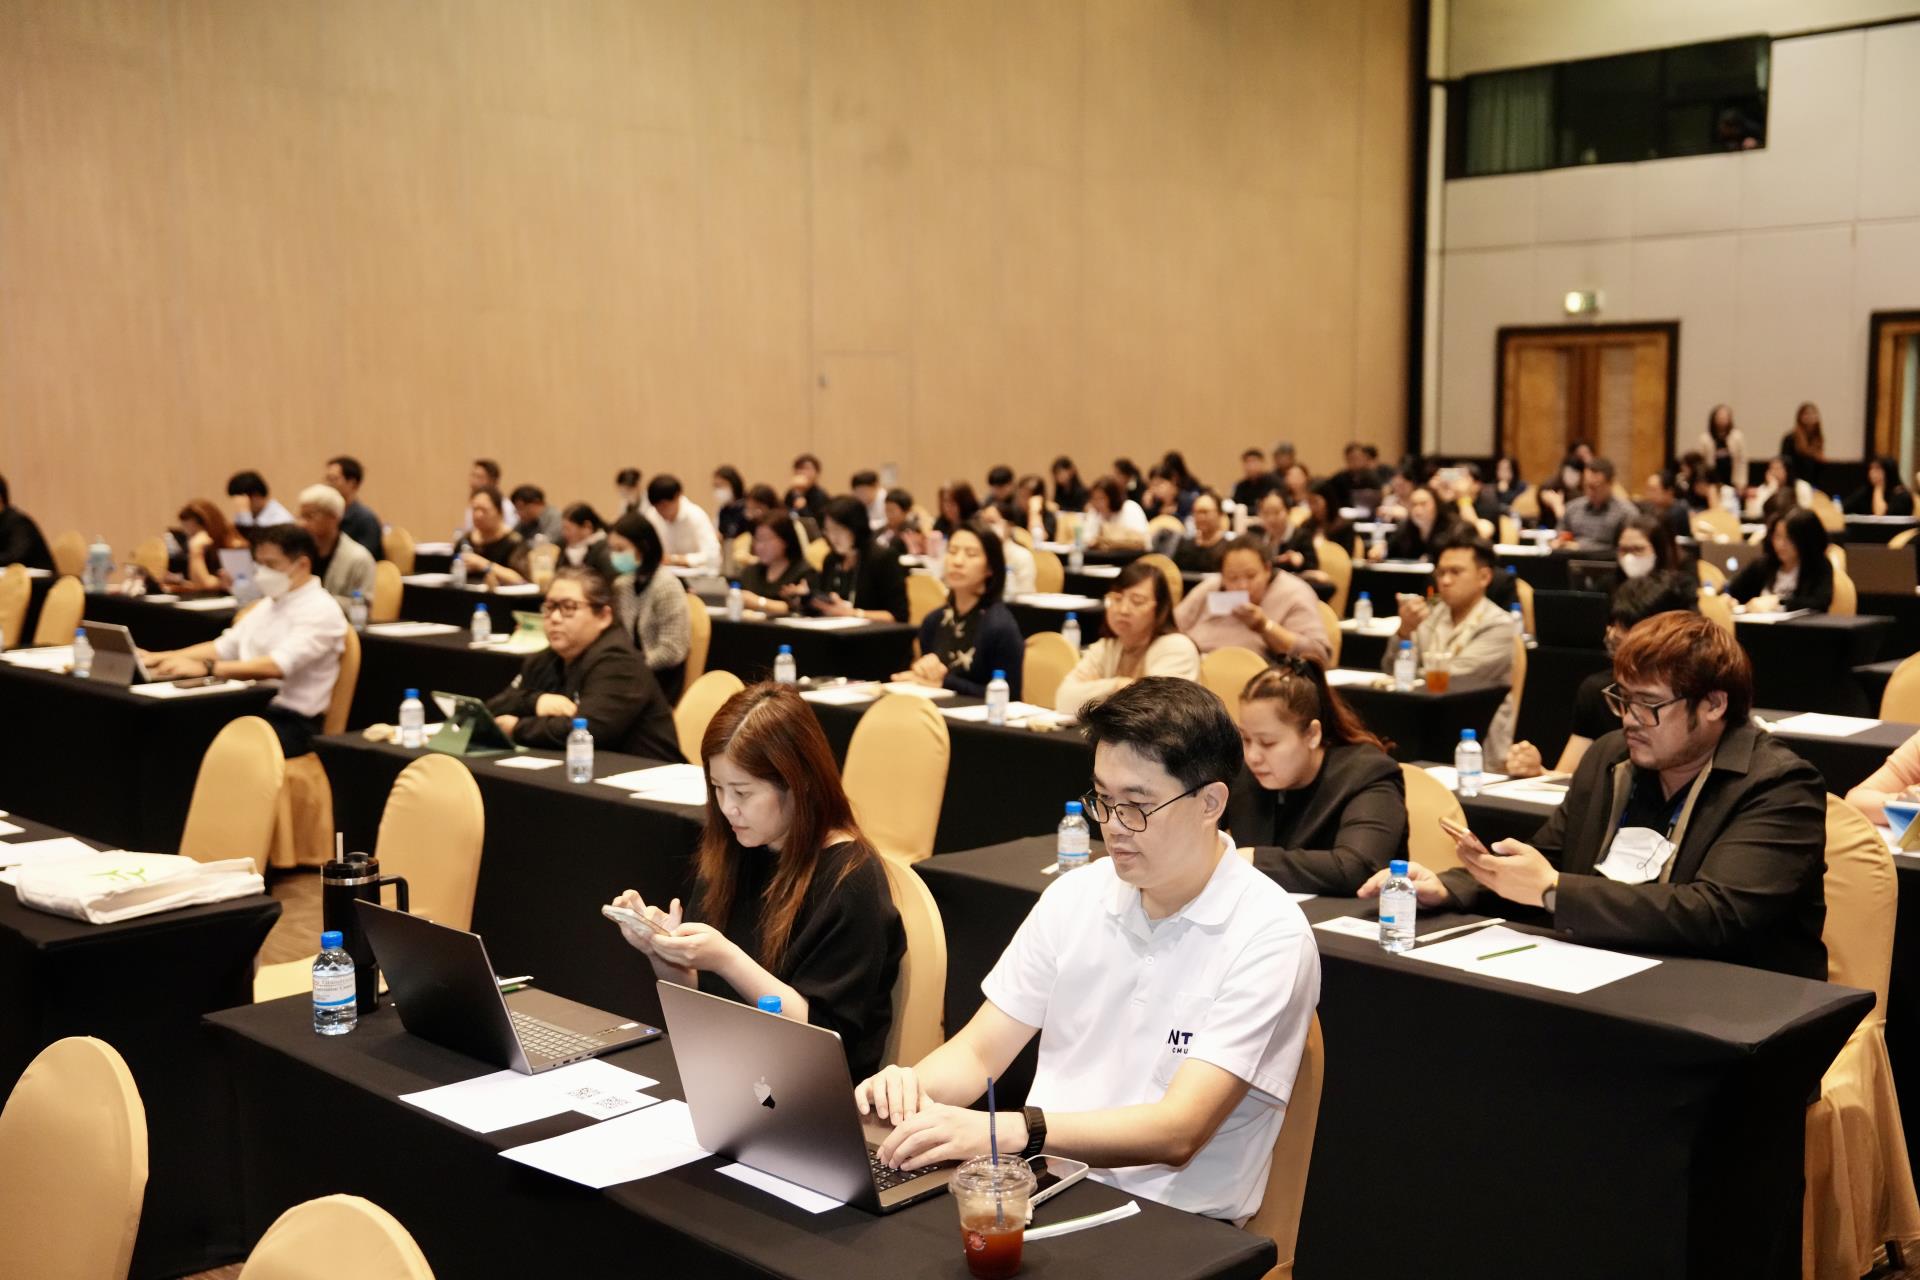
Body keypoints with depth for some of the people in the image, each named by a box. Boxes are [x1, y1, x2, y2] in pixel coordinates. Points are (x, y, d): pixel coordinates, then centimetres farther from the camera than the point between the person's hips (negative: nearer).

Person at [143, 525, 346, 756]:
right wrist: (167, 658, 7)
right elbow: (224, 647, 21)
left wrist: (206, 668, -30)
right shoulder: (269, 603, 18)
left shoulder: (320, 611, -11)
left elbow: (277, 666, -25)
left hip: (290, 723, -8)